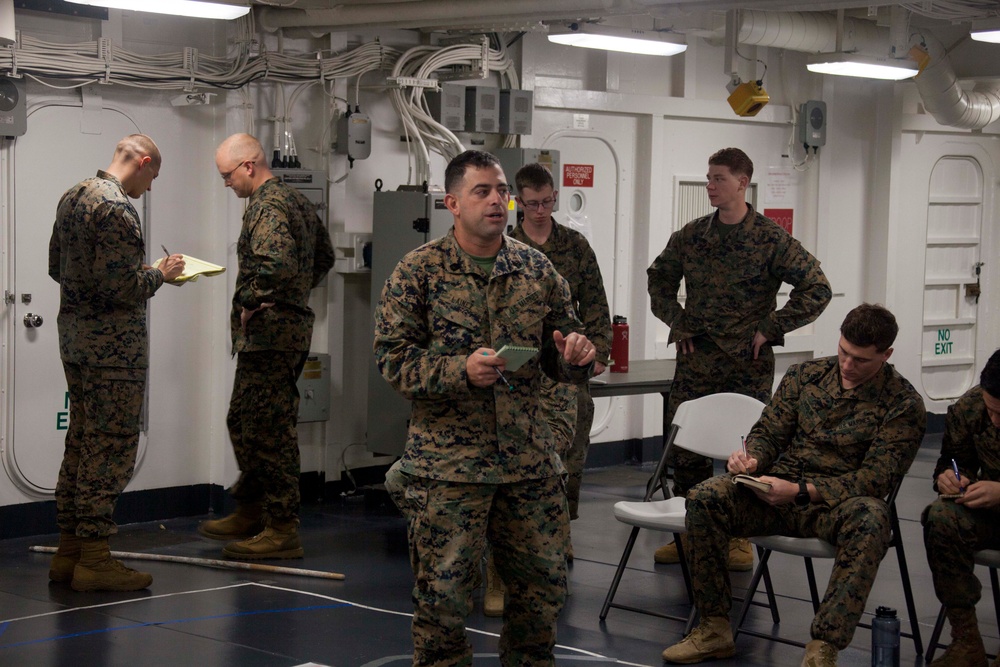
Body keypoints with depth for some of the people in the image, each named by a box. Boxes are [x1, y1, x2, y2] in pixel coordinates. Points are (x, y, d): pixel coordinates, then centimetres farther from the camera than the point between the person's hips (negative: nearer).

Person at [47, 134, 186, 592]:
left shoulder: (72, 197, 11)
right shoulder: (117, 208, -18)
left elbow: (57, 267, 19)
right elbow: (122, 287, -24)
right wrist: (160, 273, -6)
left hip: (74, 338, 10)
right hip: (113, 345, -10)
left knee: (80, 443, 14)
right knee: (111, 450, -4)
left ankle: (68, 552, 20)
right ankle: (93, 559, -1)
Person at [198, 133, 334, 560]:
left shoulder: (267, 206, -16)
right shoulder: (297, 200, 16)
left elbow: (276, 262, -32)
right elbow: (324, 257, 26)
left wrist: (251, 302, -18)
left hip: (268, 332, -11)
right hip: (293, 323, 11)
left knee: (271, 430, -6)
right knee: (244, 422, 19)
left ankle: (282, 530, -3)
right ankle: (249, 512, 29)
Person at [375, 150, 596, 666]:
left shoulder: (537, 269, 8)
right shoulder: (418, 271, -4)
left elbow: (561, 362, 14)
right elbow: (392, 358, -8)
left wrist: (575, 356, -10)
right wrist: (460, 370, -22)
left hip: (529, 460, 4)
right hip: (447, 462, -4)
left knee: (542, 584, 11)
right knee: (443, 591, 0)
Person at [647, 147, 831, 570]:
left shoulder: (771, 240, -7)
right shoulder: (690, 236, 6)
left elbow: (817, 289, -8)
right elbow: (658, 278, 21)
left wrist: (770, 329, -9)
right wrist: (677, 321, 8)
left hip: (748, 365, -4)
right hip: (695, 360, 4)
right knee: (684, 448, 5)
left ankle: (740, 539, 14)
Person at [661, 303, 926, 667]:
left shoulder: (904, 403, -5)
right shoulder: (805, 375, 9)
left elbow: (874, 479, -12)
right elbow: (769, 432, 14)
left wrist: (800, 491, -22)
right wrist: (751, 459, -12)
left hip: (837, 502, -4)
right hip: (777, 491, 4)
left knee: (871, 518, -39)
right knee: (705, 497, -23)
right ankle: (715, 629, -14)